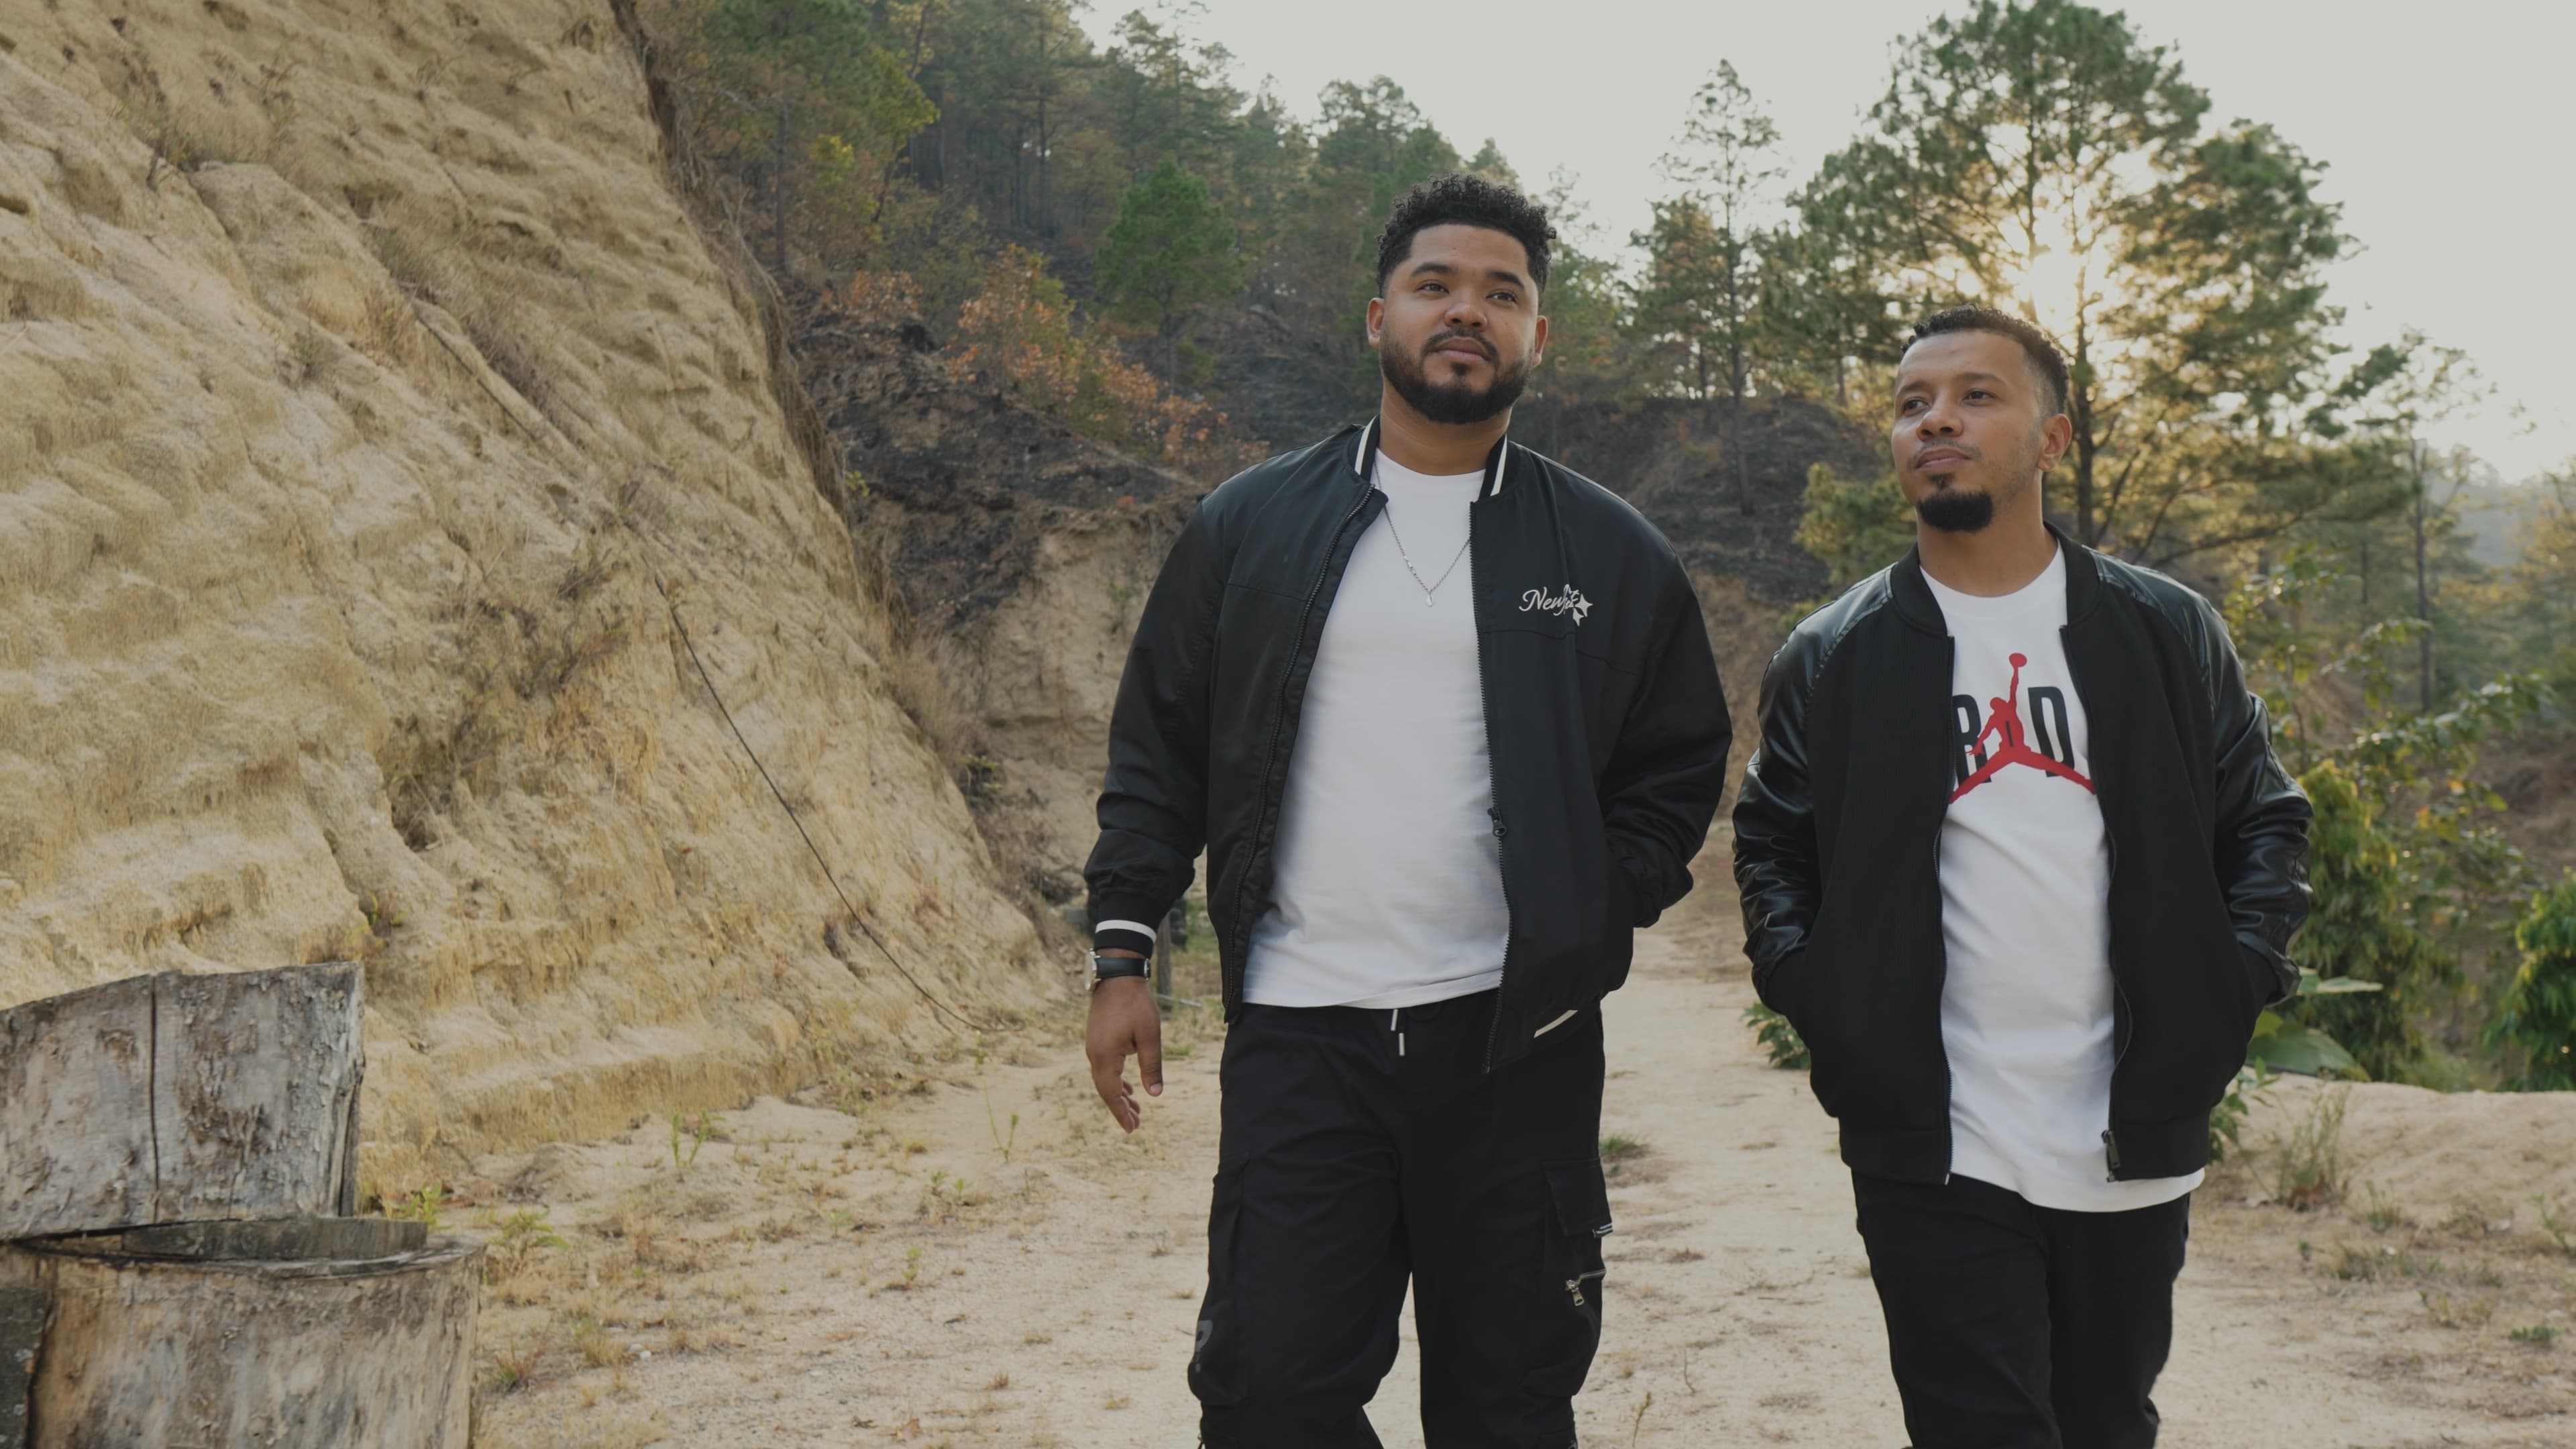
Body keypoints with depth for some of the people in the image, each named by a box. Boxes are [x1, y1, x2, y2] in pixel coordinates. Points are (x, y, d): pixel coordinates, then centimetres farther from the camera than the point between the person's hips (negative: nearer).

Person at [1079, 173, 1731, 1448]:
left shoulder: (1614, 556, 6)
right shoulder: (1250, 525, 6)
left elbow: (1677, 771, 11)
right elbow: (1157, 754, 9)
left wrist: (1589, 924, -3)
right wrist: (1123, 956, 2)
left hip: (1516, 1043, 1)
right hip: (1296, 1036, 0)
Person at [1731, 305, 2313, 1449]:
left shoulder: (2167, 632, 5)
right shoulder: (1833, 656, 3)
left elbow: (2265, 820, 11)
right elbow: (1770, 842, 11)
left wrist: (2232, 991, -1)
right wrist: (1813, 998, -2)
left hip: (2134, 1149, 2)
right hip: (1930, 1151, -2)